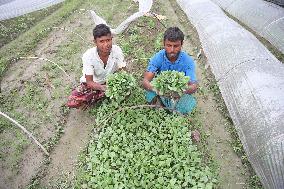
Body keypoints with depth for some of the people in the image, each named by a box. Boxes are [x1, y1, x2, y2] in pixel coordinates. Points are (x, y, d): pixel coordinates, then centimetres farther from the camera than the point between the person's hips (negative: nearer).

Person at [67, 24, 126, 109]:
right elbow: (89, 82, -25)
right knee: (72, 102, -22)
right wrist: (103, 87, -45)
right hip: (93, 83, -2)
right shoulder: (88, 55, -27)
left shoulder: (117, 50, -22)